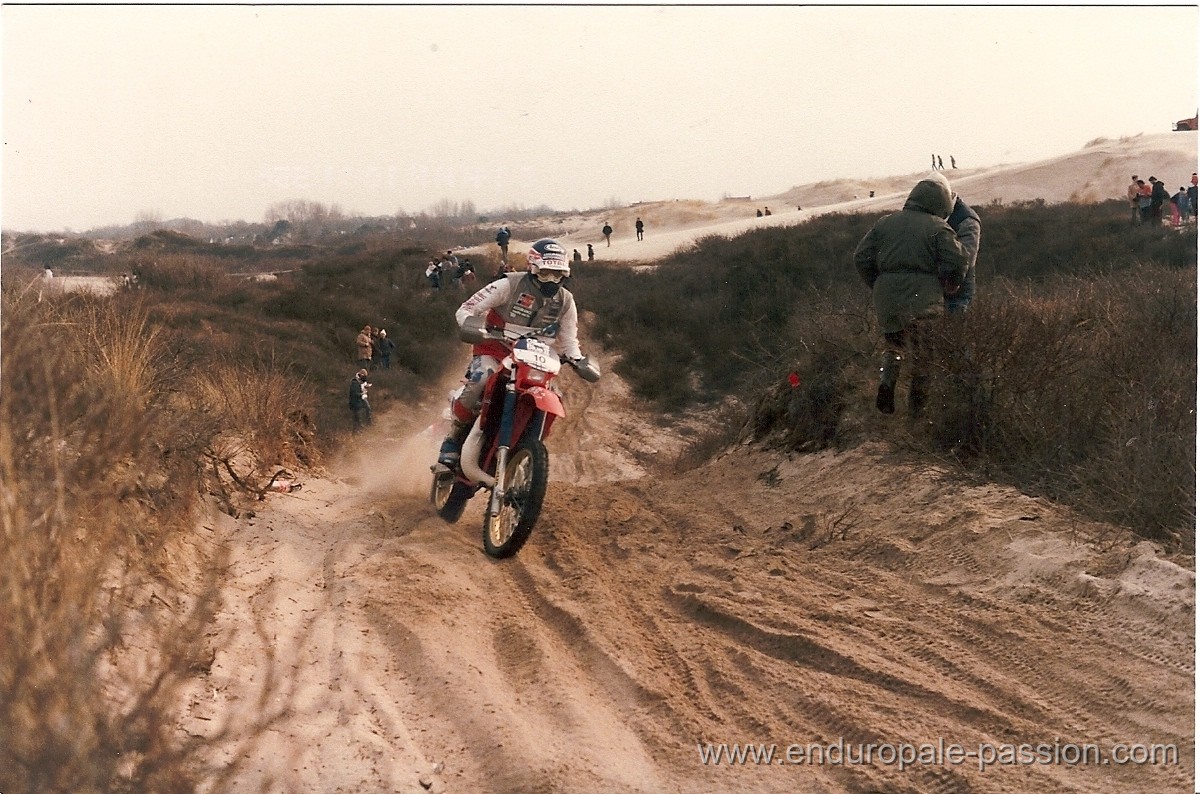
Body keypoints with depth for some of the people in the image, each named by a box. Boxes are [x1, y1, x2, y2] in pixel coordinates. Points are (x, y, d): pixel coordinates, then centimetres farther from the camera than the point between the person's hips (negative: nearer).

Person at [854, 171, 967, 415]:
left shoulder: (885, 223, 10)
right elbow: (956, 263, -10)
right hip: (923, 297, -4)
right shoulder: (939, 228, -2)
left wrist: (876, 286, 18)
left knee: (893, 345, 22)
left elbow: (862, 257, 8)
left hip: (886, 295, 4)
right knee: (924, 351, 8)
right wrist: (950, 288, 9)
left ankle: (886, 382, 0)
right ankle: (918, 402, 8)